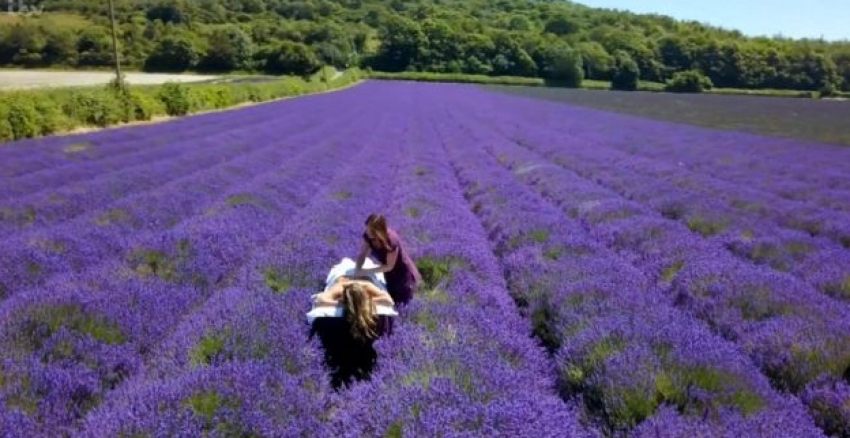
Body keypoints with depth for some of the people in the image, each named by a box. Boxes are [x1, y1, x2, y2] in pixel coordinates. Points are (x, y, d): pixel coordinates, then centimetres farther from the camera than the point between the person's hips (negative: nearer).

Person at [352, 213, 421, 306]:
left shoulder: (392, 240, -34)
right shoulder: (368, 236, -16)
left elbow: (389, 266, -26)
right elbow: (362, 254, -8)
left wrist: (366, 271, -27)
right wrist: (358, 270, -26)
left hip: (404, 275, -6)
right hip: (389, 275, 6)